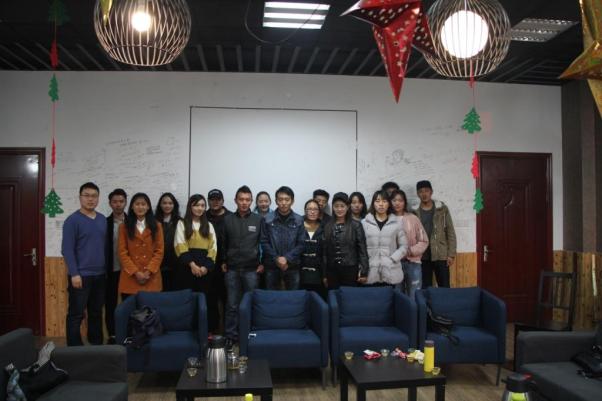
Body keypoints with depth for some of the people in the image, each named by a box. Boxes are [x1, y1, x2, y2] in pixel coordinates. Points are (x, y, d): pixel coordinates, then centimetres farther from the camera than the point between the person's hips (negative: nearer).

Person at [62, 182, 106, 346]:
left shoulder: (103, 220, 10)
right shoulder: (73, 220, -8)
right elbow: (67, 249, -12)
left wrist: (107, 269, 12)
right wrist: (74, 273, -17)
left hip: (100, 275, 6)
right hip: (81, 275, -6)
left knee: (97, 313, 14)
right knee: (76, 314, 1)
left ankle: (97, 345, 25)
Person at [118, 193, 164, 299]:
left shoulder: (156, 226, 8)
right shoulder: (124, 227, 6)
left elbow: (159, 251, 3)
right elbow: (122, 252, 0)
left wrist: (148, 271, -9)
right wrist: (135, 272, -10)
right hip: (130, 278, 0)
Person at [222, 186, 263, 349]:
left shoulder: (259, 219, 1)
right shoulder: (227, 219, 5)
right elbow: (223, 243, 9)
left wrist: (263, 263, -1)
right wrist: (223, 262, 5)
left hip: (251, 269, -1)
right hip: (232, 269, 1)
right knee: (232, 305, 5)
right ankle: (231, 336, 15)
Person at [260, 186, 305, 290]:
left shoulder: (299, 220, 1)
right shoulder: (267, 220, -1)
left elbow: (301, 244, -1)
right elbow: (264, 242, -1)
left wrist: (287, 258, -13)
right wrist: (276, 258, -13)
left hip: (292, 266, 0)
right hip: (272, 266, 0)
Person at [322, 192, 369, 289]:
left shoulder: (356, 225, -3)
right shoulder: (328, 226, 6)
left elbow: (362, 249, -3)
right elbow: (324, 250, 8)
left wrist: (363, 271, -7)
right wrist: (324, 273, 7)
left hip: (350, 269, -2)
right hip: (332, 270, 3)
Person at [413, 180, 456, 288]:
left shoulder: (442, 209, 1)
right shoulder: (414, 211, 2)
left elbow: (450, 232, 1)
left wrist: (451, 254, -4)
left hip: (441, 255, -1)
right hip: (422, 257, 1)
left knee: (444, 287, 4)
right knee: (425, 288, 8)